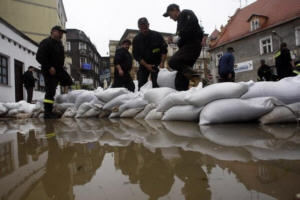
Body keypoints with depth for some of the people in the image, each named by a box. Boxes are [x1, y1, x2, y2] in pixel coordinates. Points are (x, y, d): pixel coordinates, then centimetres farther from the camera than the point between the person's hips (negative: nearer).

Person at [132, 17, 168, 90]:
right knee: (141, 85, 1)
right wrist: (146, 65, -16)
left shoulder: (157, 35, -6)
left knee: (156, 85, -10)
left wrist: (162, 63, -14)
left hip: (157, 64, -1)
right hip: (144, 64, 2)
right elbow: (136, 55, -7)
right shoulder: (136, 39, -4)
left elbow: (164, 50, -3)